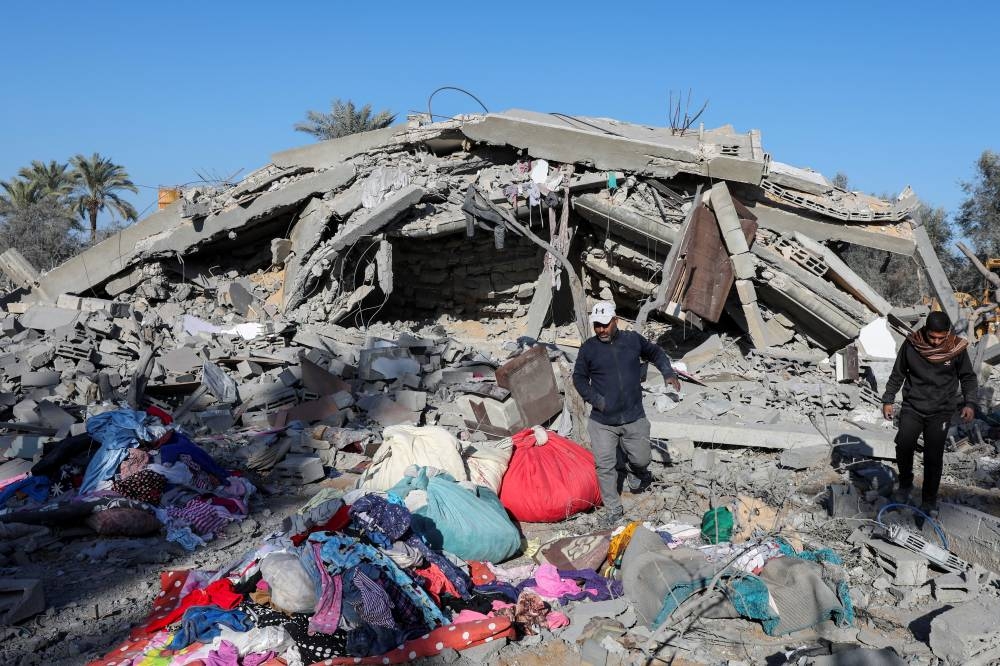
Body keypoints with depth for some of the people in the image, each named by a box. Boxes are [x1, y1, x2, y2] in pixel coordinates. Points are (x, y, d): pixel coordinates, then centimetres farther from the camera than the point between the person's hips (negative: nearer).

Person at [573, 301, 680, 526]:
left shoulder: (633, 340, 0)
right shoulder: (589, 348, -4)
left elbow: (655, 353, 18)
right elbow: (579, 378, 6)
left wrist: (668, 373, 3)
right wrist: (595, 399, -7)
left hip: (634, 417, 1)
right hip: (602, 421, -1)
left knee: (641, 459, 9)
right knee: (605, 466, -2)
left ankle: (636, 473, 46)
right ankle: (614, 510, 13)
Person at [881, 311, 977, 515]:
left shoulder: (957, 348, -9)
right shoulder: (911, 344, -7)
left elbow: (968, 377, 3)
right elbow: (897, 374, 5)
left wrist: (969, 403, -10)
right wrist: (888, 400, 5)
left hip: (941, 412, -1)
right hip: (912, 407, 1)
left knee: (933, 456, -2)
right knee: (903, 446, -10)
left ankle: (929, 500, 12)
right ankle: (905, 485, 16)